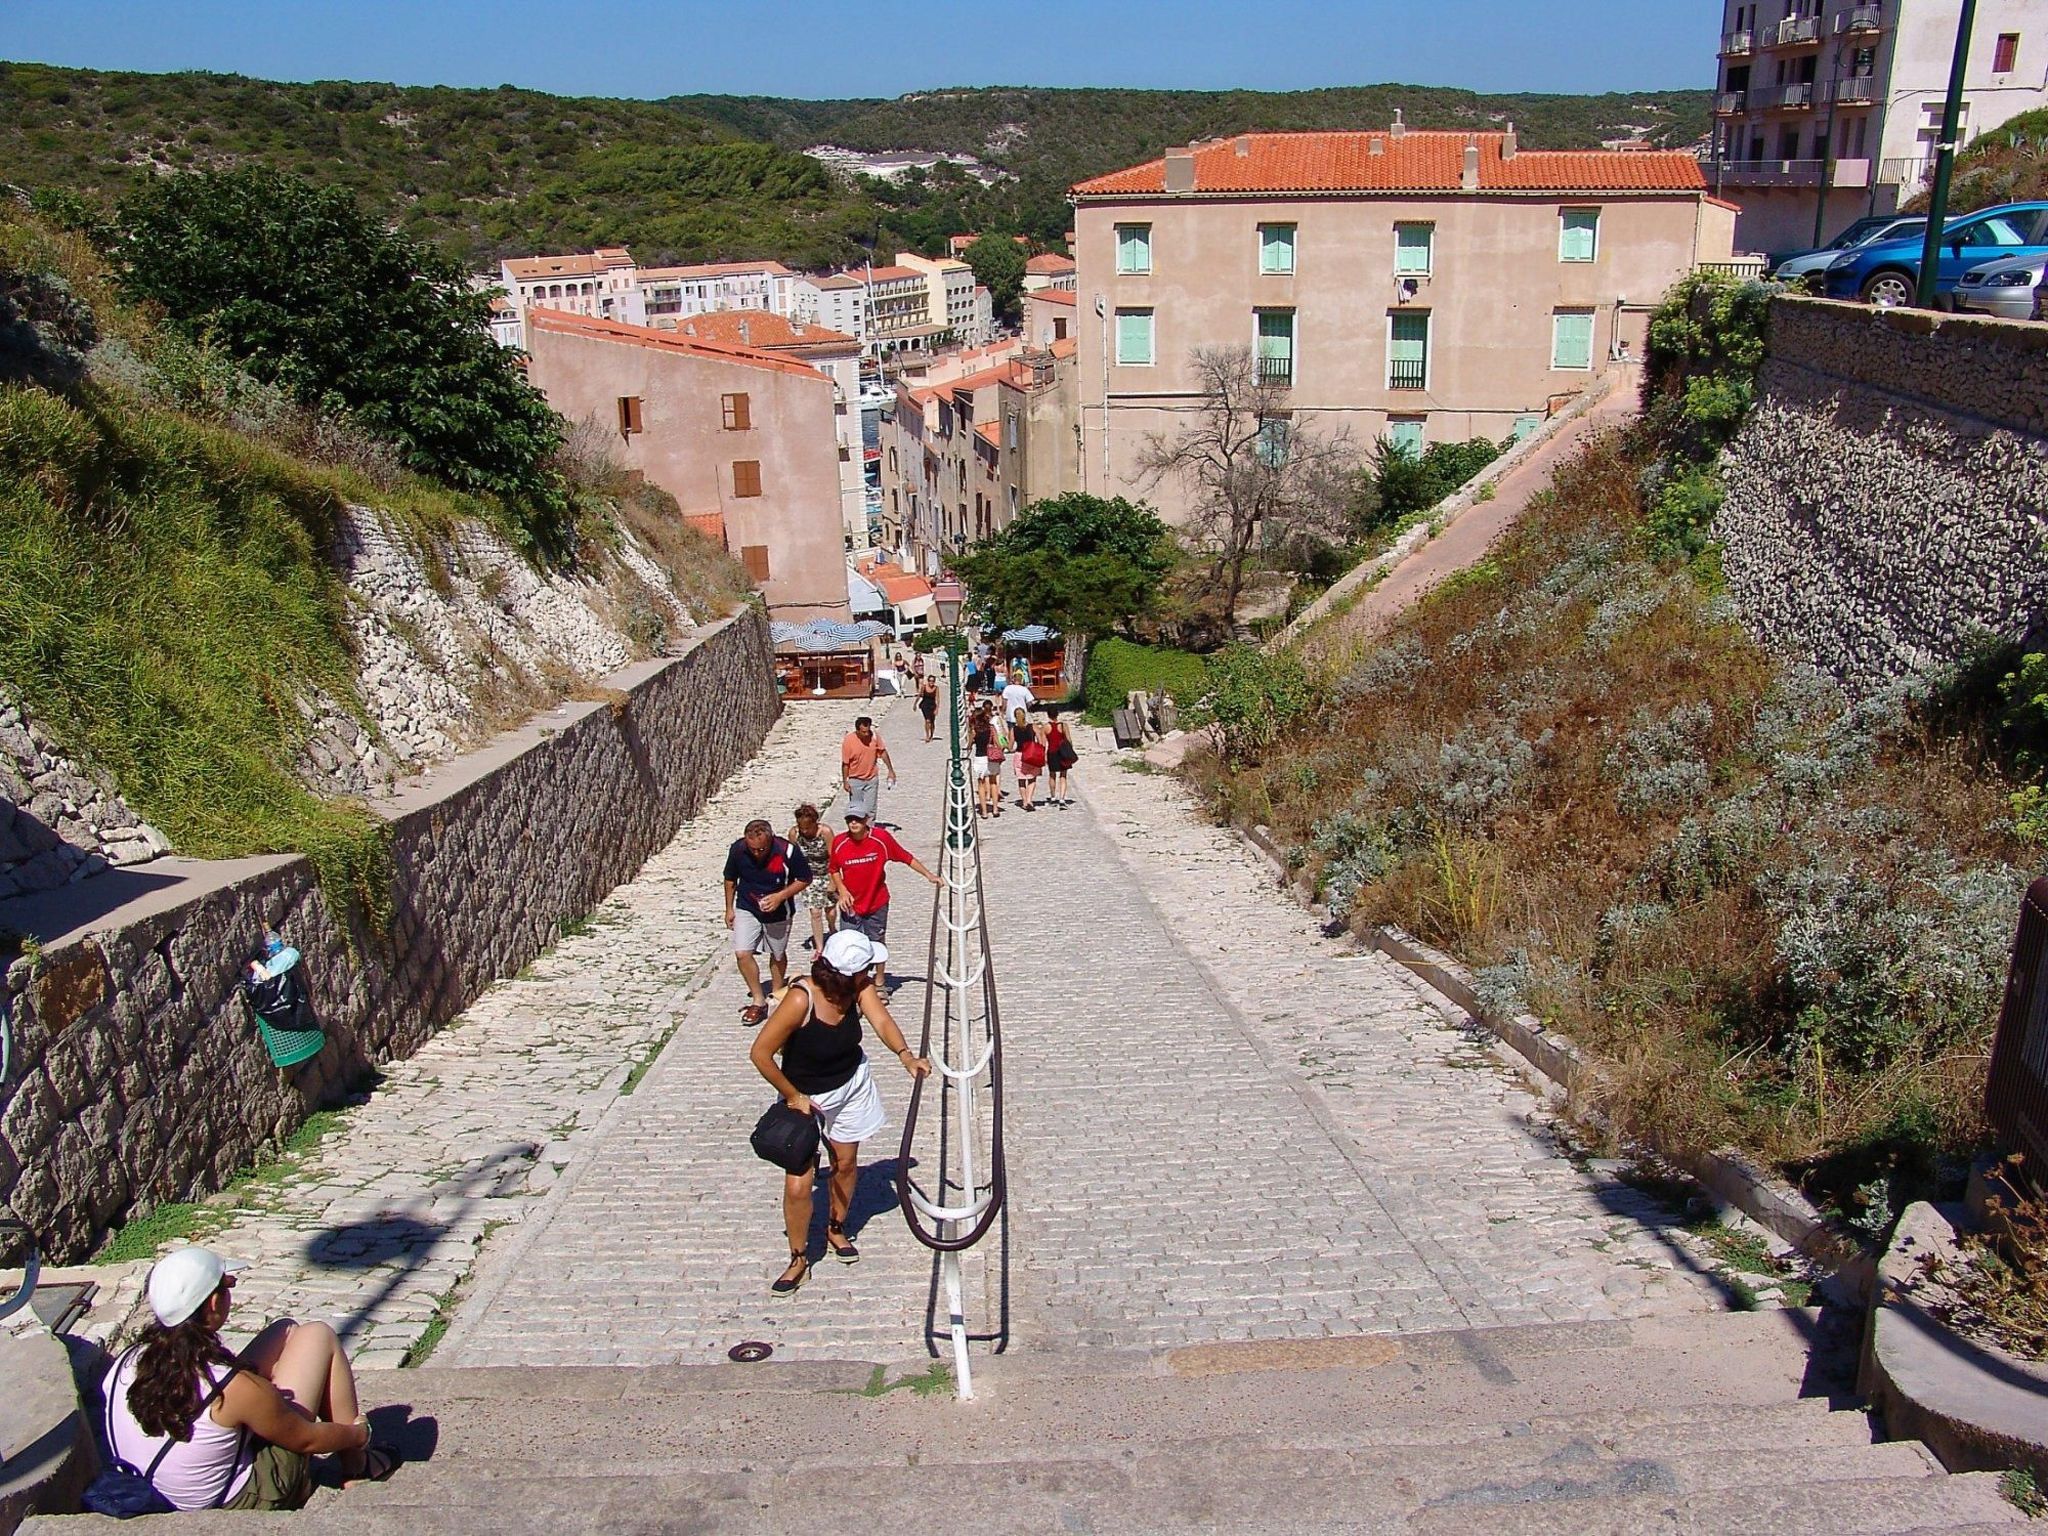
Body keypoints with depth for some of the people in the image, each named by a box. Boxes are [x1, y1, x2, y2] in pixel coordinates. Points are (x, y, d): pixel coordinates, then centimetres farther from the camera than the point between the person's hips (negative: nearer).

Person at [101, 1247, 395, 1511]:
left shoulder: (125, 1365, -16)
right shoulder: (233, 1388, -32)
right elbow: (307, 1439, -14)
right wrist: (359, 1433, 6)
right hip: (247, 1501, -6)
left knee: (286, 1330, 11)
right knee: (318, 1336, -1)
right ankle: (356, 1466, 16)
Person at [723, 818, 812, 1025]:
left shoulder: (787, 852, -27)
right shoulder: (737, 849, -19)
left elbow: (804, 879, -13)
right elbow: (730, 879, 0)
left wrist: (780, 896, -24)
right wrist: (729, 909, 5)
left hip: (778, 912, -1)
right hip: (746, 909, 1)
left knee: (778, 955, 16)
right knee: (742, 953, -13)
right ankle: (758, 1000, 2)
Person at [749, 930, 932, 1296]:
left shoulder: (860, 988, -18)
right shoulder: (800, 1000, -34)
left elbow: (881, 1020, -31)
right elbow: (760, 1053, -28)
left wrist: (906, 1055, -49)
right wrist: (793, 1096, -20)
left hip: (852, 1083, 5)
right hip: (806, 1095, -5)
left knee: (846, 1162, 19)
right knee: (798, 1185, -5)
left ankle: (836, 1229, 44)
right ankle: (799, 1259, 17)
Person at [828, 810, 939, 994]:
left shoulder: (881, 838, -15)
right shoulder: (839, 842, -11)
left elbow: (907, 857, -6)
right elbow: (833, 869, 5)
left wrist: (928, 875, -8)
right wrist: (842, 890, -10)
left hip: (877, 903, 0)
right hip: (850, 904, 0)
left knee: (878, 943, 17)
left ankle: (879, 982, 35)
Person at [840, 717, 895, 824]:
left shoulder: (875, 736, -10)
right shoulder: (848, 741, -17)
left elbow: (883, 752, 3)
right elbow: (845, 763, -10)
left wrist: (890, 770, 4)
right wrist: (845, 782, -8)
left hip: (872, 779, 2)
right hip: (855, 780, -2)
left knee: (870, 809, 5)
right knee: (855, 808, 6)